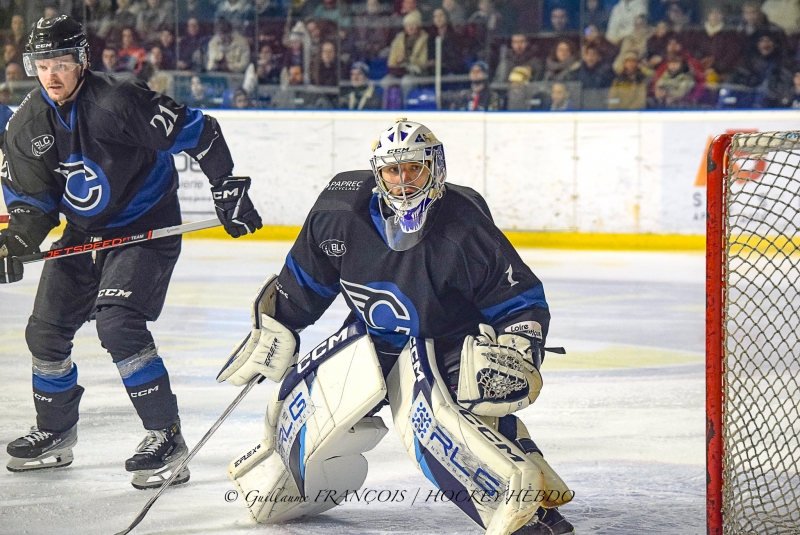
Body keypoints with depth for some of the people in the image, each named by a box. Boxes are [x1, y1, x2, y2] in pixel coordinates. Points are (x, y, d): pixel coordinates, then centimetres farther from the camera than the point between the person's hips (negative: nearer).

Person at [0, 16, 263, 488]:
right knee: (45, 330, 9)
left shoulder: (119, 101, -24)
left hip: (147, 230, -7)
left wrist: (229, 191, -15)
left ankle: (166, 436, -16)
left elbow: (200, 134, -19)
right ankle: (55, 434, 30)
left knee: (117, 322, -24)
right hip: (83, 235, 7)